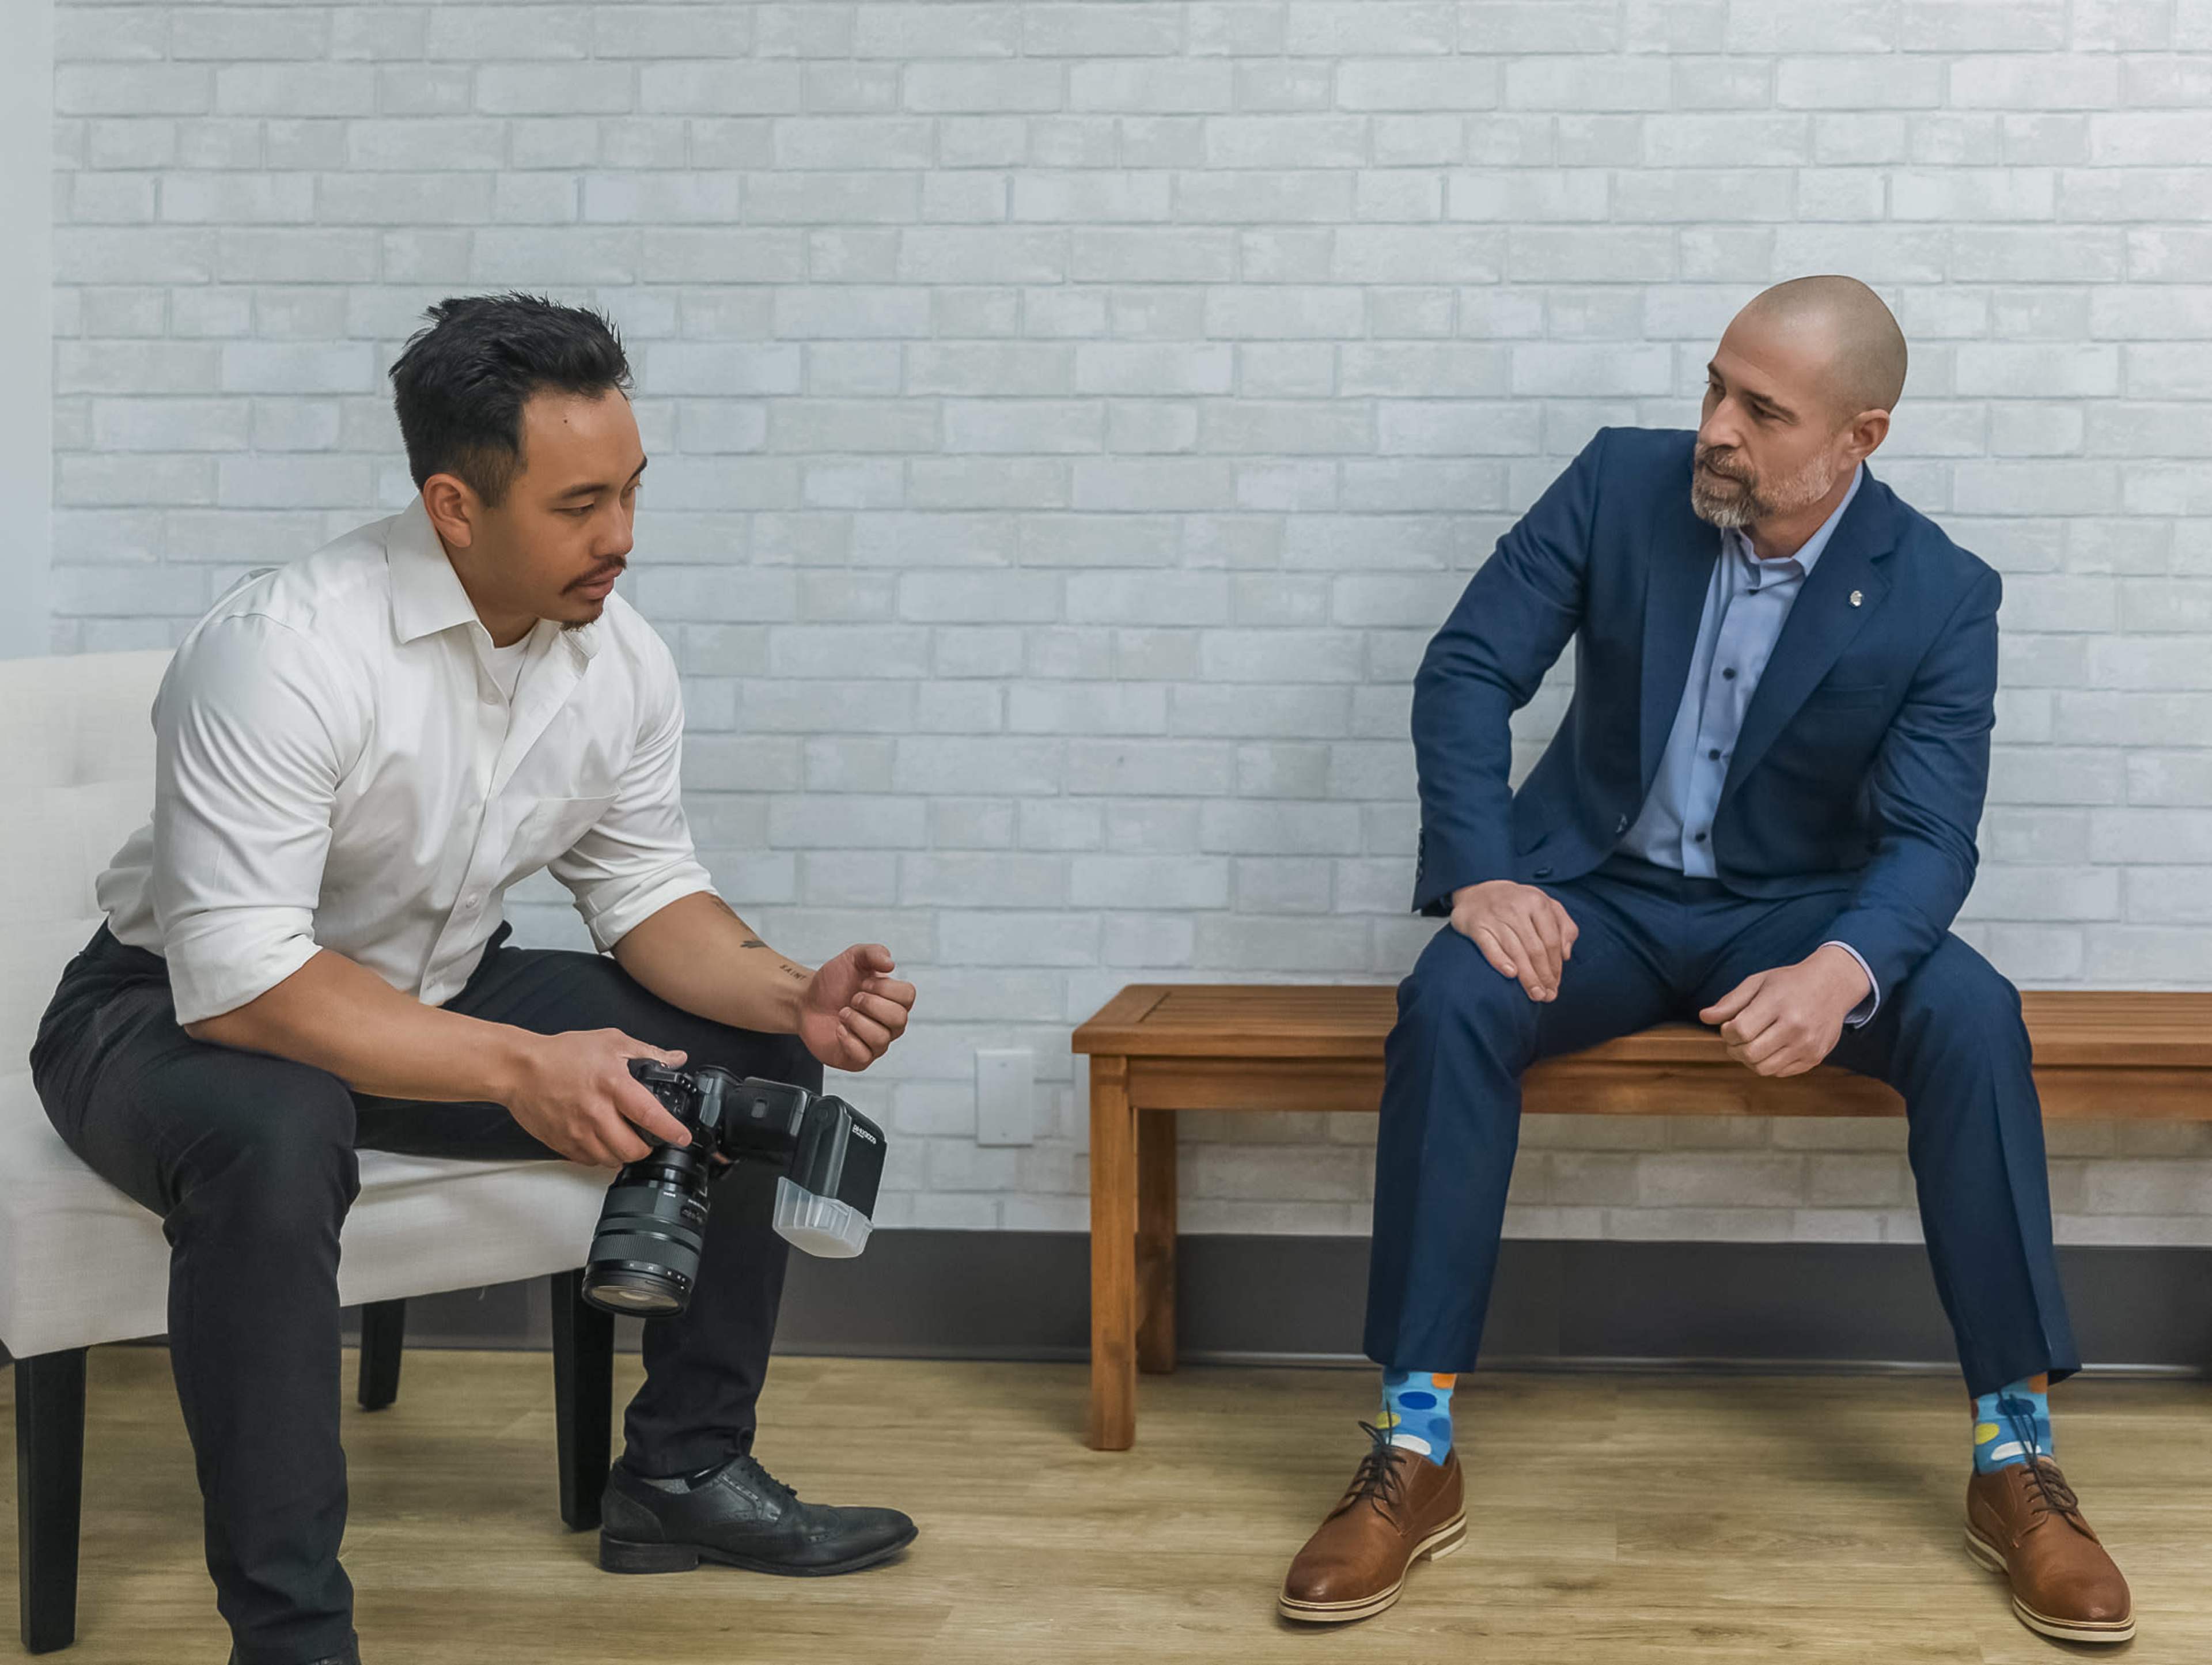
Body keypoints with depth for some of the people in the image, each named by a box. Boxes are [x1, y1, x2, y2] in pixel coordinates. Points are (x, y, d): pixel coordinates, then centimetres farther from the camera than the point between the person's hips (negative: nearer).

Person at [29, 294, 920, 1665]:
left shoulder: (622, 657, -8)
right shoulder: (287, 652, -31)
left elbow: (648, 887, 2)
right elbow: (238, 975, -34)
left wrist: (790, 996, -19)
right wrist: (518, 1066, -42)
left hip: (440, 1000, 7)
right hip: (182, 1013, -7)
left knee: (755, 1052, -3)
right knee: (272, 1141, -41)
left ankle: (686, 1469, 10)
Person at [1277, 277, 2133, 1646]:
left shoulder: (1942, 597, -11)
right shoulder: (1622, 482, -8)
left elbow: (1930, 838, -16)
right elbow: (1468, 670, -8)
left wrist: (1842, 969, -38)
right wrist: (1481, 876, -24)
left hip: (1800, 908, 0)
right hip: (1600, 892, 1)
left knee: (1973, 1021, -30)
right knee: (1451, 1003, -32)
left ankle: (2018, 1457, -17)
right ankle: (1416, 1455, -26)